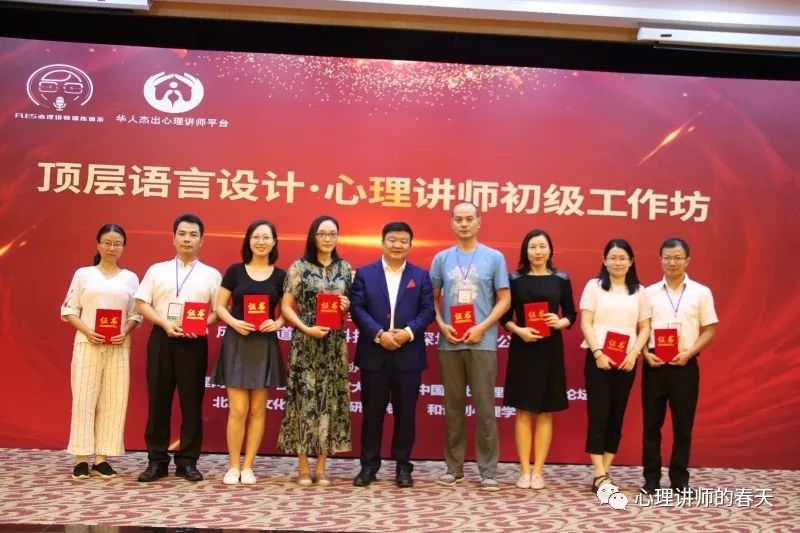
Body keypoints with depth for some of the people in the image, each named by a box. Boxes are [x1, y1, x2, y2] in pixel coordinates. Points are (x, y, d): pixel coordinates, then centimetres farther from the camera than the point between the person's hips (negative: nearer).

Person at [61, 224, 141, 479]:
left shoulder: (130, 278, 9)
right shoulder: (83, 274, 6)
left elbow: (136, 315, 7)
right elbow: (69, 310, 3)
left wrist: (124, 332, -11)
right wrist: (87, 331, -12)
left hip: (118, 347, 2)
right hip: (87, 344, -1)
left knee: (114, 401, 1)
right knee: (84, 399, -2)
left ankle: (102, 459, 8)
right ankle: (82, 458, 5)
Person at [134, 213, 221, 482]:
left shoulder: (211, 274, 9)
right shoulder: (157, 270, 10)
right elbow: (142, 304, 4)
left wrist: (202, 325, -15)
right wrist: (165, 323, -11)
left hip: (194, 342, 0)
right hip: (161, 339, 1)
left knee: (192, 402, 2)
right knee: (158, 400, 3)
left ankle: (187, 461, 11)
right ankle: (156, 460, 13)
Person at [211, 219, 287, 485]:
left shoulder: (280, 276, 5)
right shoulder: (235, 271, 2)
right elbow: (220, 306, 4)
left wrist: (277, 323, -12)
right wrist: (234, 322, -15)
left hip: (265, 346, 1)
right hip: (237, 344, -1)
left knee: (258, 410, 6)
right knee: (238, 410, -3)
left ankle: (248, 466, 17)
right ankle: (233, 466, 11)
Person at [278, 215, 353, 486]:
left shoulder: (345, 268, 9)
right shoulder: (299, 267, -1)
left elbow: (353, 305, 17)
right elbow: (286, 306, -2)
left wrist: (347, 306, -6)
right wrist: (306, 328, -16)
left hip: (335, 344, 3)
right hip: (305, 343, -3)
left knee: (330, 400, 5)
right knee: (305, 399, -1)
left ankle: (321, 466, 15)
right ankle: (303, 466, 10)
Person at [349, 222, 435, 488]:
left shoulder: (421, 276, 9)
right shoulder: (364, 274, 6)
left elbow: (427, 311, 1)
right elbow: (357, 308, -3)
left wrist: (408, 332, -15)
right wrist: (379, 334, -16)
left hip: (408, 355, 1)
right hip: (373, 354, 0)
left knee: (405, 413, 7)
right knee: (372, 412, 7)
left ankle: (403, 466, 19)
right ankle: (369, 464, 17)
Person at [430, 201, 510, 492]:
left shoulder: (494, 257, 3)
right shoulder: (441, 259, 9)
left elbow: (504, 299, 2)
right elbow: (432, 298, 11)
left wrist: (482, 327, -10)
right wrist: (441, 325, -7)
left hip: (482, 342, -2)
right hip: (449, 343, 2)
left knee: (485, 407, 0)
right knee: (453, 407, 9)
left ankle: (488, 470, 9)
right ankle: (454, 466, 19)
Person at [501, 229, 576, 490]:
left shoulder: (561, 280, 4)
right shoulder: (515, 279, 1)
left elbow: (571, 314, 8)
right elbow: (505, 316, 2)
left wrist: (560, 322, -12)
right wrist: (518, 330, -16)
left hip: (550, 349, 1)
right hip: (522, 348, -1)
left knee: (545, 412, 5)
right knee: (524, 411, 3)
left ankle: (538, 470, 14)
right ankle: (524, 470, 12)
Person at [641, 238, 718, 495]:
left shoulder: (701, 292, 2)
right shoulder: (649, 292, 5)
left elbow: (710, 330, 2)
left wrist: (689, 352, -11)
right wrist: (646, 353, -9)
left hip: (685, 365, -1)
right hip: (654, 364, 1)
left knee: (683, 423, 5)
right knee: (651, 422, 4)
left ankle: (680, 478, 17)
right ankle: (651, 476, 15)